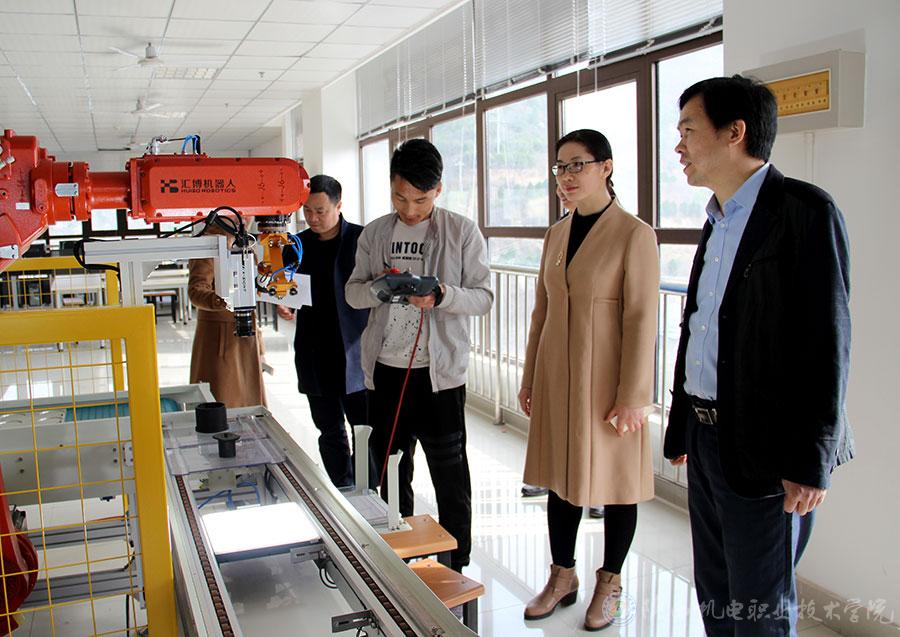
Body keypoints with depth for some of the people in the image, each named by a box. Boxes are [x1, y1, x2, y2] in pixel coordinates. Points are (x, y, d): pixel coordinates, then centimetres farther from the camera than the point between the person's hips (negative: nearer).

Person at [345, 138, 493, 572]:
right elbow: (352, 292, 9)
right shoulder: (375, 233, 7)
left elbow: (483, 297, -5)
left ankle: (456, 567, 21)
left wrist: (442, 296, -24)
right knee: (389, 470, 16)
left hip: (439, 372, -4)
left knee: (450, 475, 5)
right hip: (385, 368, 4)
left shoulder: (462, 232, -4)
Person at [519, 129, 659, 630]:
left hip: (607, 382, -6)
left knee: (614, 481, 8)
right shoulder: (557, 233, 9)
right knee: (561, 477, 15)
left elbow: (641, 320, -14)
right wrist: (530, 378, 13)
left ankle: (610, 584, 27)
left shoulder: (634, 234, -11)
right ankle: (563, 577, 32)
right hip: (557, 378, 6)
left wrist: (632, 397, -16)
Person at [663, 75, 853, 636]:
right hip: (707, 438, 8)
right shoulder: (718, 223, 15)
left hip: (763, 448, -8)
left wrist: (811, 461, -17)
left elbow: (827, 342, -16)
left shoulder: (804, 211, -12)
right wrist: (682, 429, 16)